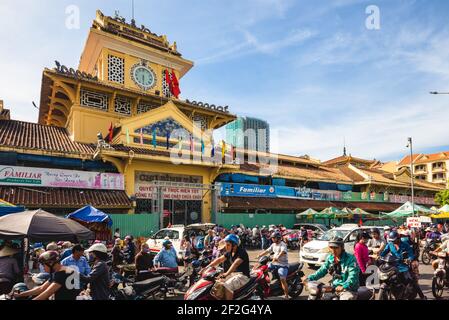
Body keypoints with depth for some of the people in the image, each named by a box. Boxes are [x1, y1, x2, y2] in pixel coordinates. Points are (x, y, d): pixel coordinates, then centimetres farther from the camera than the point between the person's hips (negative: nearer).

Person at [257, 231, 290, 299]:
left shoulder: (282, 244, -14)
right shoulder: (273, 245, 13)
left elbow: (282, 252, -32)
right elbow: (267, 251, 15)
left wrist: (276, 258, -48)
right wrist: (260, 255, 4)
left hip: (283, 264, -8)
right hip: (274, 263, 8)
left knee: (283, 279, -16)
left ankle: (286, 296, -6)